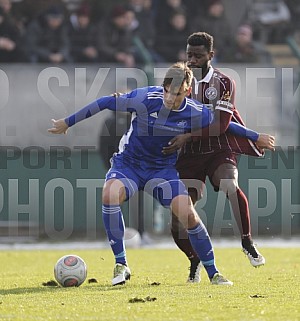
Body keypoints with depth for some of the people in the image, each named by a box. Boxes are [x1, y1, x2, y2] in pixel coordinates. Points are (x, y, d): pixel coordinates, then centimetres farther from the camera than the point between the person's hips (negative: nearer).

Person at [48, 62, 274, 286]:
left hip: (163, 169, 1)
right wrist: (68, 122, -2)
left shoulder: (196, 113, -14)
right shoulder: (145, 98, -21)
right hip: (128, 164, -1)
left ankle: (213, 273, 2)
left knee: (188, 214, -18)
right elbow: (105, 103, -9)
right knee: (110, 194, -33)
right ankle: (121, 265, -21)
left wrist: (256, 138, 14)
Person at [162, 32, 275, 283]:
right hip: (190, 155, 4)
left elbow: (219, 125, -17)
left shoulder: (223, 83, -7)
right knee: (178, 222, -5)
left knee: (230, 187, -36)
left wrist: (187, 137, -24)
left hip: (220, 150, -4)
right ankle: (195, 261, 24)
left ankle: (248, 243, -18)